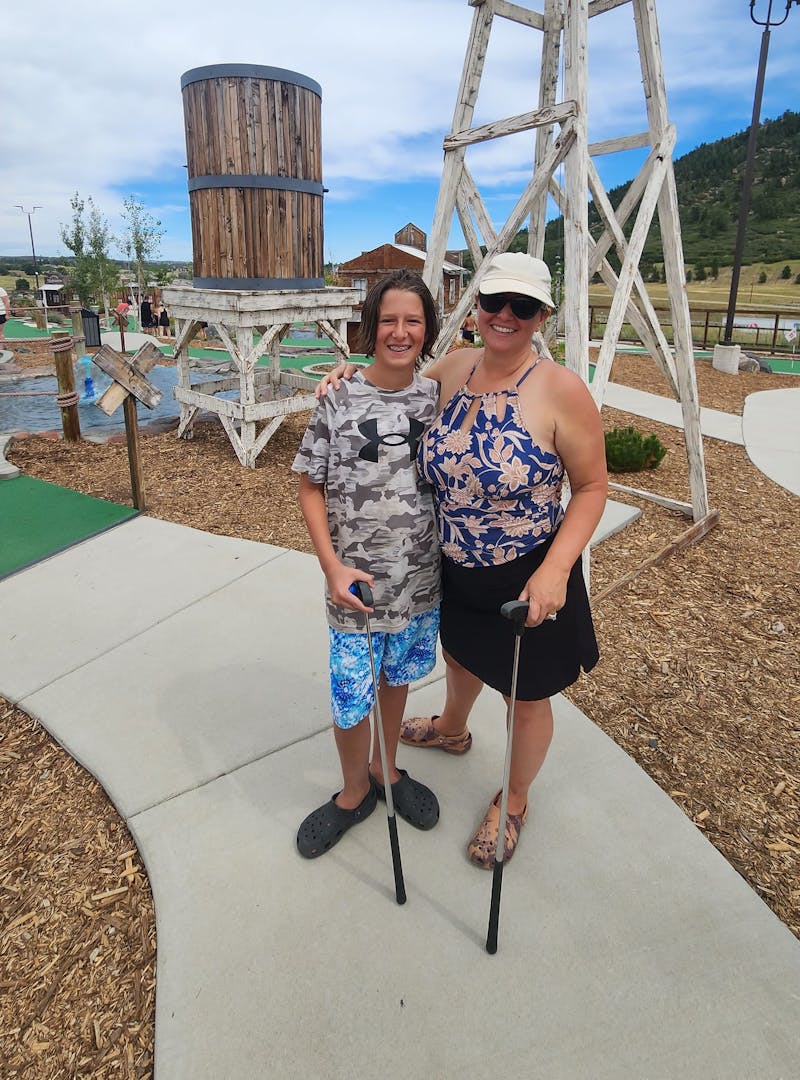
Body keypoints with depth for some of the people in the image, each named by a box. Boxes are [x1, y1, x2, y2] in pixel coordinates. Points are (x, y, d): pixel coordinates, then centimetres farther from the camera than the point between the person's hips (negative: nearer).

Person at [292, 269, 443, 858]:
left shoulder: (436, 396, -1)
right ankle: (355, 792, 35)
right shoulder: (340, 399, -11)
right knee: (350, 697, 7)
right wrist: (332, 565, -15)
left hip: (422, 580, 3)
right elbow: (311, 487, -6)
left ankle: (386, 768, 46)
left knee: (396, 678, 21)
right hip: (357, 582, -3)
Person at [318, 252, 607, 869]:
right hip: (455, 572, 6)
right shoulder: (452, 369, -5)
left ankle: (515, 800, 45)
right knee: (460, 657, 32)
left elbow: (592, 486, -15)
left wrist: (556, 569, -25)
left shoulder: (561, 390, -20)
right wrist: (354, 377, -4)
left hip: (528, 583, -5)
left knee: (525, 696, 16)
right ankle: (452, 729, 65)